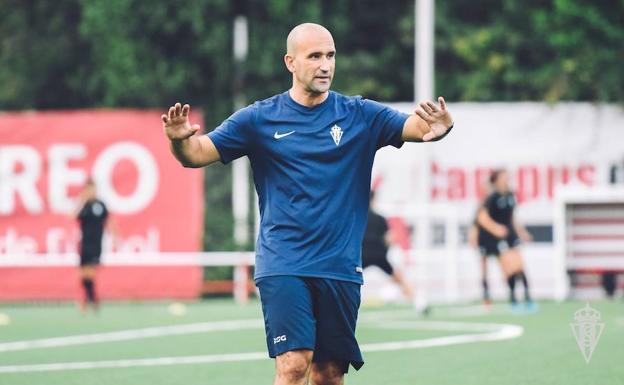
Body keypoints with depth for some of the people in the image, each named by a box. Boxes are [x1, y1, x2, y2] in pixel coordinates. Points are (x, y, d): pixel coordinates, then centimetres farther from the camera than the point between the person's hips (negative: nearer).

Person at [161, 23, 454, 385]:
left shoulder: (359, 115, 4)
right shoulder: (259, 119, 2)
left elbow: (415, 126, -7)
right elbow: (198, 153, 0)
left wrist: (436, 128, -31)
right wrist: (180, 139, -24)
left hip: (340, 269, 2)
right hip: (283, 267, -2)